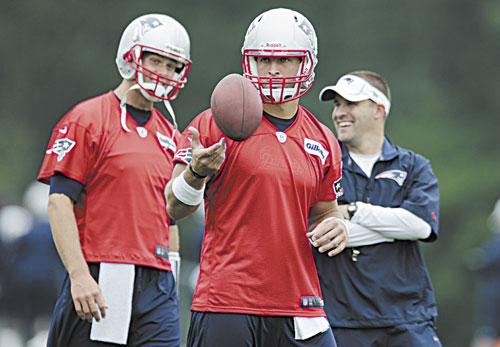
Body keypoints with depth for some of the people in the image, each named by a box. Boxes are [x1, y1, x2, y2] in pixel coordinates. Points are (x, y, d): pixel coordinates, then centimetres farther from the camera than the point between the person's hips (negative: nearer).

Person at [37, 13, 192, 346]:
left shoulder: (169, 135, 18)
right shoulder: (87, 120, -2)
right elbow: (60, 201, -9)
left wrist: (171, 280, 15)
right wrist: (80, 276, -17)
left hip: (157, 285, 6)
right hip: (99, 281, -5)